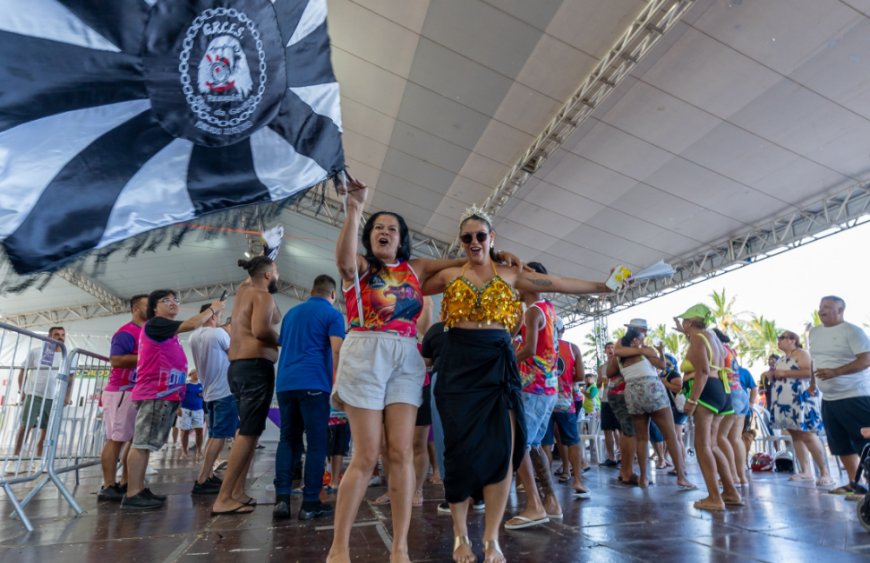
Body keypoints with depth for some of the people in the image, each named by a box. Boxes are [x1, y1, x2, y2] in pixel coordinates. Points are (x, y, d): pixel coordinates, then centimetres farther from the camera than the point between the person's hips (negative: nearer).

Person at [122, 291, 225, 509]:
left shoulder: (168, 333, 21)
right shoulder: (154, 324, -6)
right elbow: (191, 324, -15)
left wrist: (176, 399, 23)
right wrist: (213, 309, 0)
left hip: (165, 395, 9)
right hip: (155, 395, -9)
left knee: (145, 444, 11)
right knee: (141, 443, -7)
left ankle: (140, 490, 16)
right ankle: (132, 495, -5)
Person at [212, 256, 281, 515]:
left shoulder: (243, 291, 16)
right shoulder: (262, 296, -9)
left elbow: (250, 279, 41)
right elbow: (260, 329, -24)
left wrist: (263, 262, 35)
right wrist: (283, 340, -8)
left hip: (237, 367, 10)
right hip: (255, 367, -10)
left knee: (247, 431, 14)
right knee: (249, 433, -9)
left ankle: (237, 492, 15)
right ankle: (223, 499, -9)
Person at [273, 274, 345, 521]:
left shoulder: (291, 313, 21)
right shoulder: (332, 314, 2)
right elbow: (337, 353, -8)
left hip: (285, 383, 6)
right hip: (313, 384, -6)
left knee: (287, 439, 11)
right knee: (316, 443, 0)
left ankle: (282, 499, 3)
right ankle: (310, 503, 3)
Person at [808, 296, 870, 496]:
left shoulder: (852, 331, -11)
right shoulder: (814, 332, 12)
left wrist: (835, 372, -29)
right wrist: (814, 382, 19)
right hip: (828, 399, 8)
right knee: (841, 445, 13)